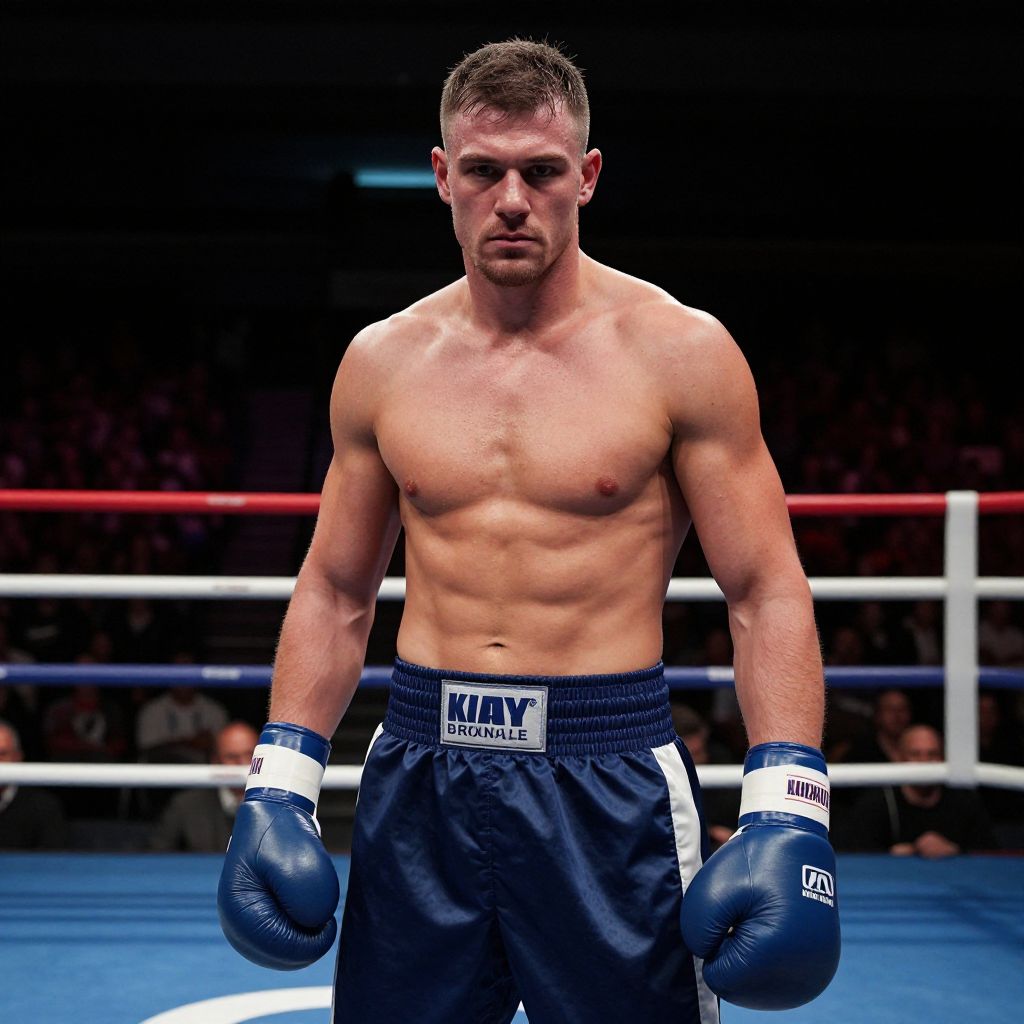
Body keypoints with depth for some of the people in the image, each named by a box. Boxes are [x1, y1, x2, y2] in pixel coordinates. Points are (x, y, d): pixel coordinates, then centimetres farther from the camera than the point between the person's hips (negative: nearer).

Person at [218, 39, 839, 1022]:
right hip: (421, 768, 3)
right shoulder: (383, 362, 6)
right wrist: (279, 785, 7)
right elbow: (334, 591, 14)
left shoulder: (679, 352, -3)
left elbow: (765, 592, -4)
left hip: (609, 782, -3)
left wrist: (785, 812, -13)